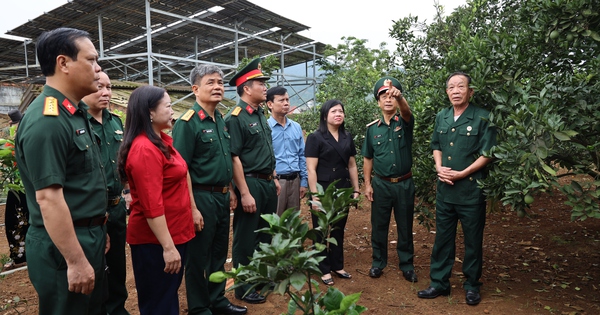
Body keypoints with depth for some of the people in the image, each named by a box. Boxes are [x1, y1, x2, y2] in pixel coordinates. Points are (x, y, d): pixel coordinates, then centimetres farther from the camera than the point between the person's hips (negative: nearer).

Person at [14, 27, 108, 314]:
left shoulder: (76, 113, 8)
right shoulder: (47, 120, -22)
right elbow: (49, 199, -26)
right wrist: (76, 261, -23)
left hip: (89, 235, 9)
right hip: (64, 246, -9)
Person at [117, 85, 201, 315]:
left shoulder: (163, 141, 7)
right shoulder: (145, 150, -22)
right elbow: (152, 206, -25)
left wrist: (193, 209, 18)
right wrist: (168, 247, -25)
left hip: (175, 231, 9)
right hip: (155, 240, -9)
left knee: (170, 293, 24)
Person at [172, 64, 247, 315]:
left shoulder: (220, 120, 9)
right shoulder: (187, 123, -15)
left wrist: (230, 191, 16)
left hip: (222, 197, 8)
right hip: (201, 197, -8)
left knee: (219, 253, 19)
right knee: (198, 256, 8)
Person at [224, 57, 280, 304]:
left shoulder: (260, 114, 11)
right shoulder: (235, 118, -15)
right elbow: (234, 158, -18)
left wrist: (274, 179, 17)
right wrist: (244, 193, -20)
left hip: (268, 183, 9)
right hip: (250, 183, -8)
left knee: (266, 235, 19)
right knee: (246, 239, 6)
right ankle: (243, 288, 22)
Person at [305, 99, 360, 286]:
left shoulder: (347, 137, 8)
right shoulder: (315, 138, -8)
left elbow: (352, 165, 13)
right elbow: (311, 169, -13)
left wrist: (356, 189, 9)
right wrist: (314, 195, -17)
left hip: (342, 190, 5)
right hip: (323, 190, -5)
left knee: (339, 230, 15)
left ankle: (337, 265, 29)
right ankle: (324, 270, 20)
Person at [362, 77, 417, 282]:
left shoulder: (405, 123, -2)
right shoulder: (372, 128, 3)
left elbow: (407, 111, -28)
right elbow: (368, 159, 7)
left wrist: (399, 96, -49)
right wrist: (367, 184, 0)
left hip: (404, 184, -1)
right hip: (380, 184, 1)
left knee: (405, 226, 11)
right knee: (379, 226, 11)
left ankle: (407, 265, 26)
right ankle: (378, 262, 27)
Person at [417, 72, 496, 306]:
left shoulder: (483, 118, -8)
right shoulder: (441, 117, 8)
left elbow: (487, 154, -10)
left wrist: (462, 174, -16)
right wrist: (439, 167, -2)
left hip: (471, 189, -4)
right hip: (444, 188, 5)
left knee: (473, 240, 9)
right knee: (442, 237, 12)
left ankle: (472, 286, 27)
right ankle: (439, 283, 25)